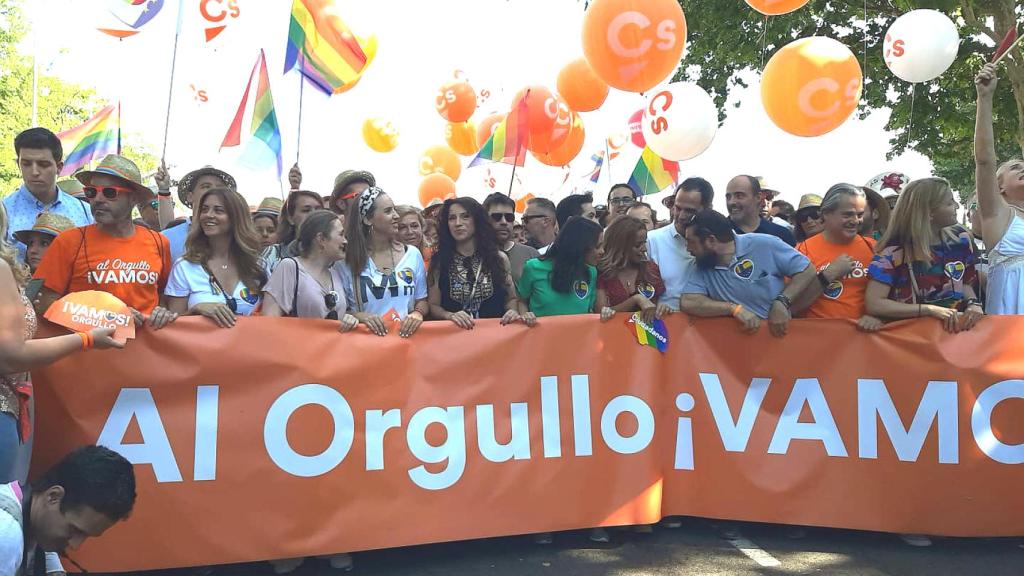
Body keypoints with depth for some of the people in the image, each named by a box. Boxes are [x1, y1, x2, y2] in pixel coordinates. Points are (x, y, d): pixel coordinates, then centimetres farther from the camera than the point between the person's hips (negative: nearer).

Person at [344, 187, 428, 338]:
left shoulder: (412, 254, 7)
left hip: (406, 335, 2)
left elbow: (422, 300, 13)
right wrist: (360, 316, -14)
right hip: (368, 335, -2)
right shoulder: (349, 259, 1)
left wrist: (418, 313, -7)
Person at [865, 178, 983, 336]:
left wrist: (974, 304, -6)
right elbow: (873, 304, -21)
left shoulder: (960, 239, 2)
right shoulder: (894, 250, -14)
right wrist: (930, 309, -25)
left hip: (956, 328, 2)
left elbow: (966, 283, 16)